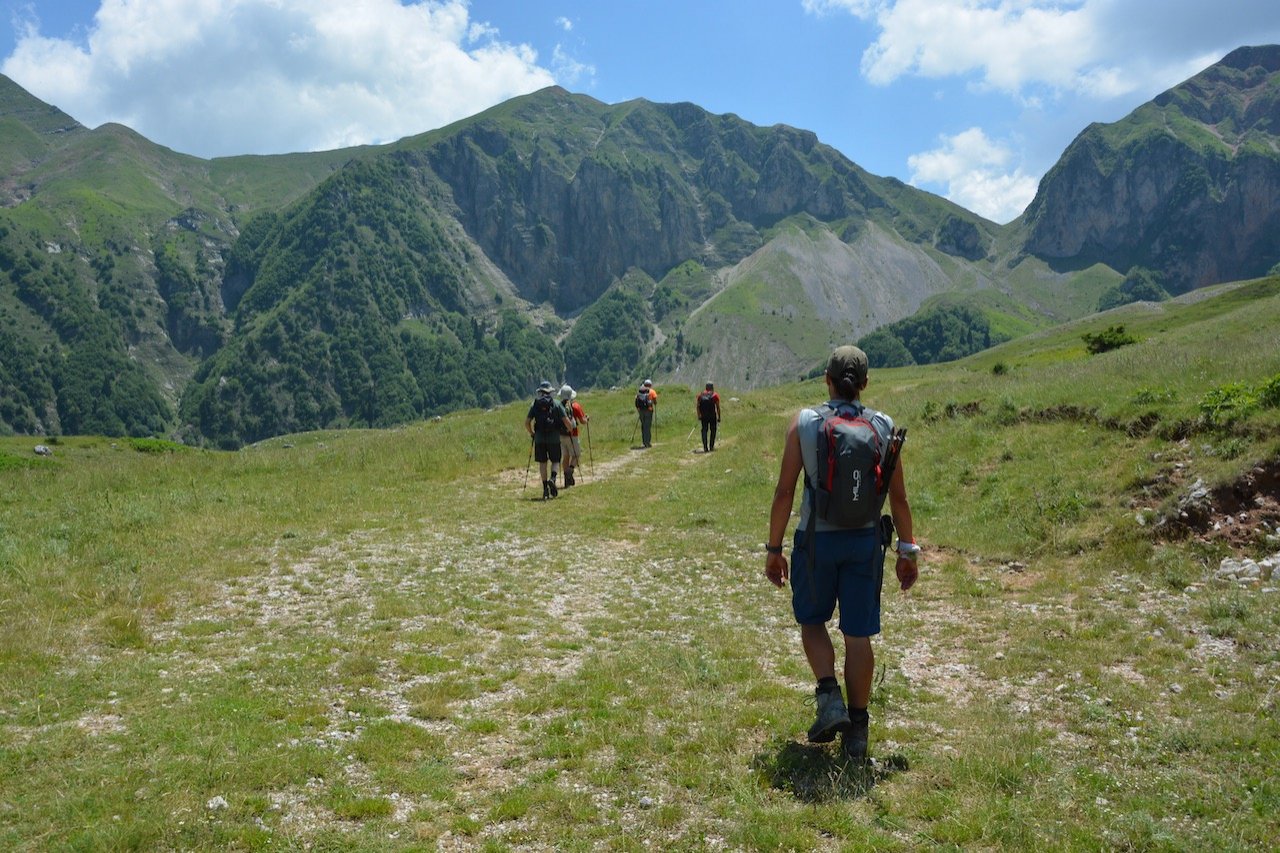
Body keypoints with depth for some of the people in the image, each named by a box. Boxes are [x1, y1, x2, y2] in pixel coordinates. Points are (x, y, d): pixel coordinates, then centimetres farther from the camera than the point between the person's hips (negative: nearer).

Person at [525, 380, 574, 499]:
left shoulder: (535, 405, 5)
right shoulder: (557, 404, 1)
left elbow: (527, 423, 2)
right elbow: (566, 421, -3)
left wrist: (531, 433, 18)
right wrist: (570, 429, 17)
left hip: (539, 438, 1)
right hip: (554, 438, -1)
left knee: (542, 463, 9)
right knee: (555, 461, 10)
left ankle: (545, 488, 5)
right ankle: (552, 479, -18)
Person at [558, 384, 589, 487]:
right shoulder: (575, 406, -6)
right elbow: (583, 421, -6)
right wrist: (586, 418, 15)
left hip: (560, 435, 4)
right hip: (572, 435, -4)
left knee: (565, 456, 12)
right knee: (576, 455, 7)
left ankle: (567, 479, 12)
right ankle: (570, 470, -19)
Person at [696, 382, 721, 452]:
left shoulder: (701, 395, 10)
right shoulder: (715, 395, 1)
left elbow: (698, 406, 7)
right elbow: (718, 407, -3)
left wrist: (699, 416, 13)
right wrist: (719, 417, 1)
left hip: (703, 416, 2)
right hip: (712, 416, -2)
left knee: (704, 430, 7)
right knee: (713, 430, 11)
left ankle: (705, 447, -1)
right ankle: (711, 446, 10)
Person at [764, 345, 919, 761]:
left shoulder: (803, 423, -8)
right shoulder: (883, 426, -2)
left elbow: (784, 491, -8)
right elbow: (898, 498, 1)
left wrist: (774, 548, 1)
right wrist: (907, 550, 12)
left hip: (816, 539, -2)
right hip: (865, 540, 2)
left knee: (812, 621, 20)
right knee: (858, 634, 10)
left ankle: (829, 697, 3)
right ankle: (856, 728, 18)